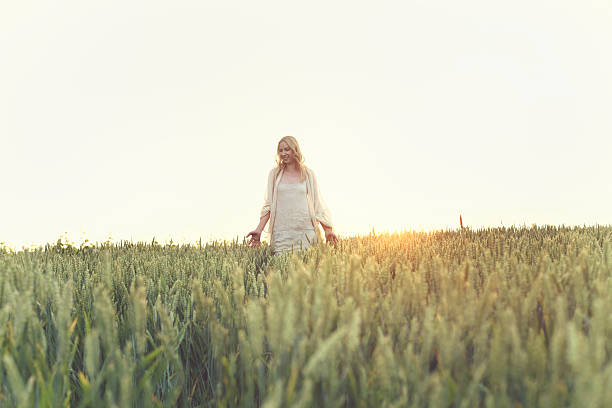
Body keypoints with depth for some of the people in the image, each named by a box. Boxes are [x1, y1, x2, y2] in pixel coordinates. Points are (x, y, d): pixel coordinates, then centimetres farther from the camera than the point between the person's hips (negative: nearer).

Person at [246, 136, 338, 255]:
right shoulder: (274, 174, 9)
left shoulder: (308, 174, 8)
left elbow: (317, 204, 10)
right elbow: (268, 205, 7)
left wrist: (328, 230, 4)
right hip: (281, 233, 0)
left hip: (306, 231, 0)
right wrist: (258, 230, -2)